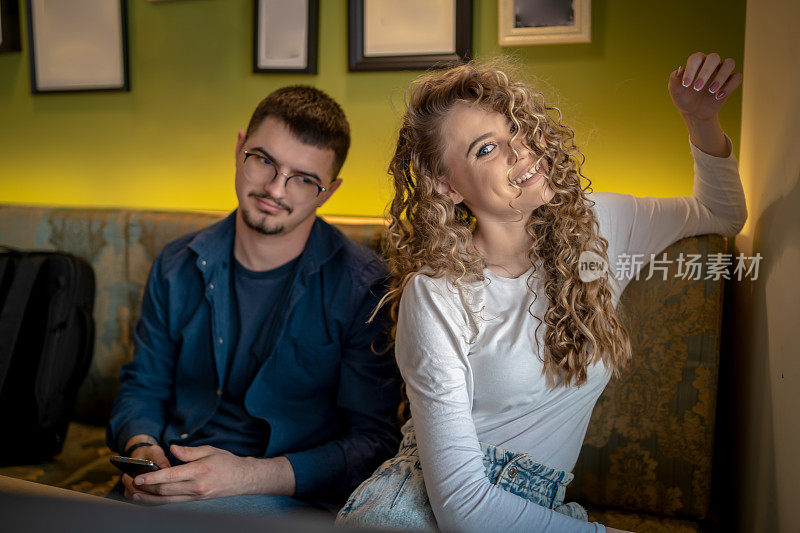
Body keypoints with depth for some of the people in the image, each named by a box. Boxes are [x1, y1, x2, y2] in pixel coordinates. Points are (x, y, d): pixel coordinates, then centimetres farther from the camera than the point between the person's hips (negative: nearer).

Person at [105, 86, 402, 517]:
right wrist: (141, 449, -5)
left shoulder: (363, 287, -9)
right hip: (162, 485, 5)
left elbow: (374, 440, -10)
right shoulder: (177, 267, 7)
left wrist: (248, 476, -21)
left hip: (289, 498, -4)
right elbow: (142, 385, 17)